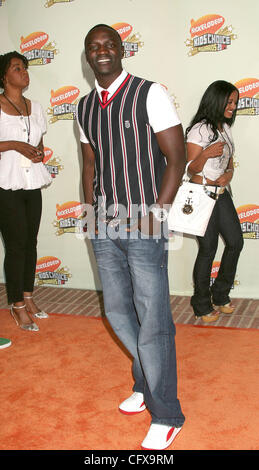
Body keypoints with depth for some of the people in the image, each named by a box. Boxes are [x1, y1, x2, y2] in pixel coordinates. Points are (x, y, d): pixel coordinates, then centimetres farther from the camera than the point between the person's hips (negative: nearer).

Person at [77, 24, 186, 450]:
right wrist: (91, 211, 8)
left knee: (153, 322, -2)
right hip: (104, 228, 6)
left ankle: (165, 414, 16)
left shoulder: (149, 94, -6)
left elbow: (176, 159, -9)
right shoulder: (85, 107, 12)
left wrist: (156, 215, -14)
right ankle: (146, 383, 38)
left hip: (143, 228, -6)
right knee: (117, 312, 15)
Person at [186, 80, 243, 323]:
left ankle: (220, 295, 26)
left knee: (235, 242, 9)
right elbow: (192, 169, -13)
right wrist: (206, 154, -32)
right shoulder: (199, 130, -12)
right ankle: (202, 305, 14)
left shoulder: (225, 128, 13)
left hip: (222, 194, 8)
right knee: (208, 249, -2)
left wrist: (229, 174, -3)